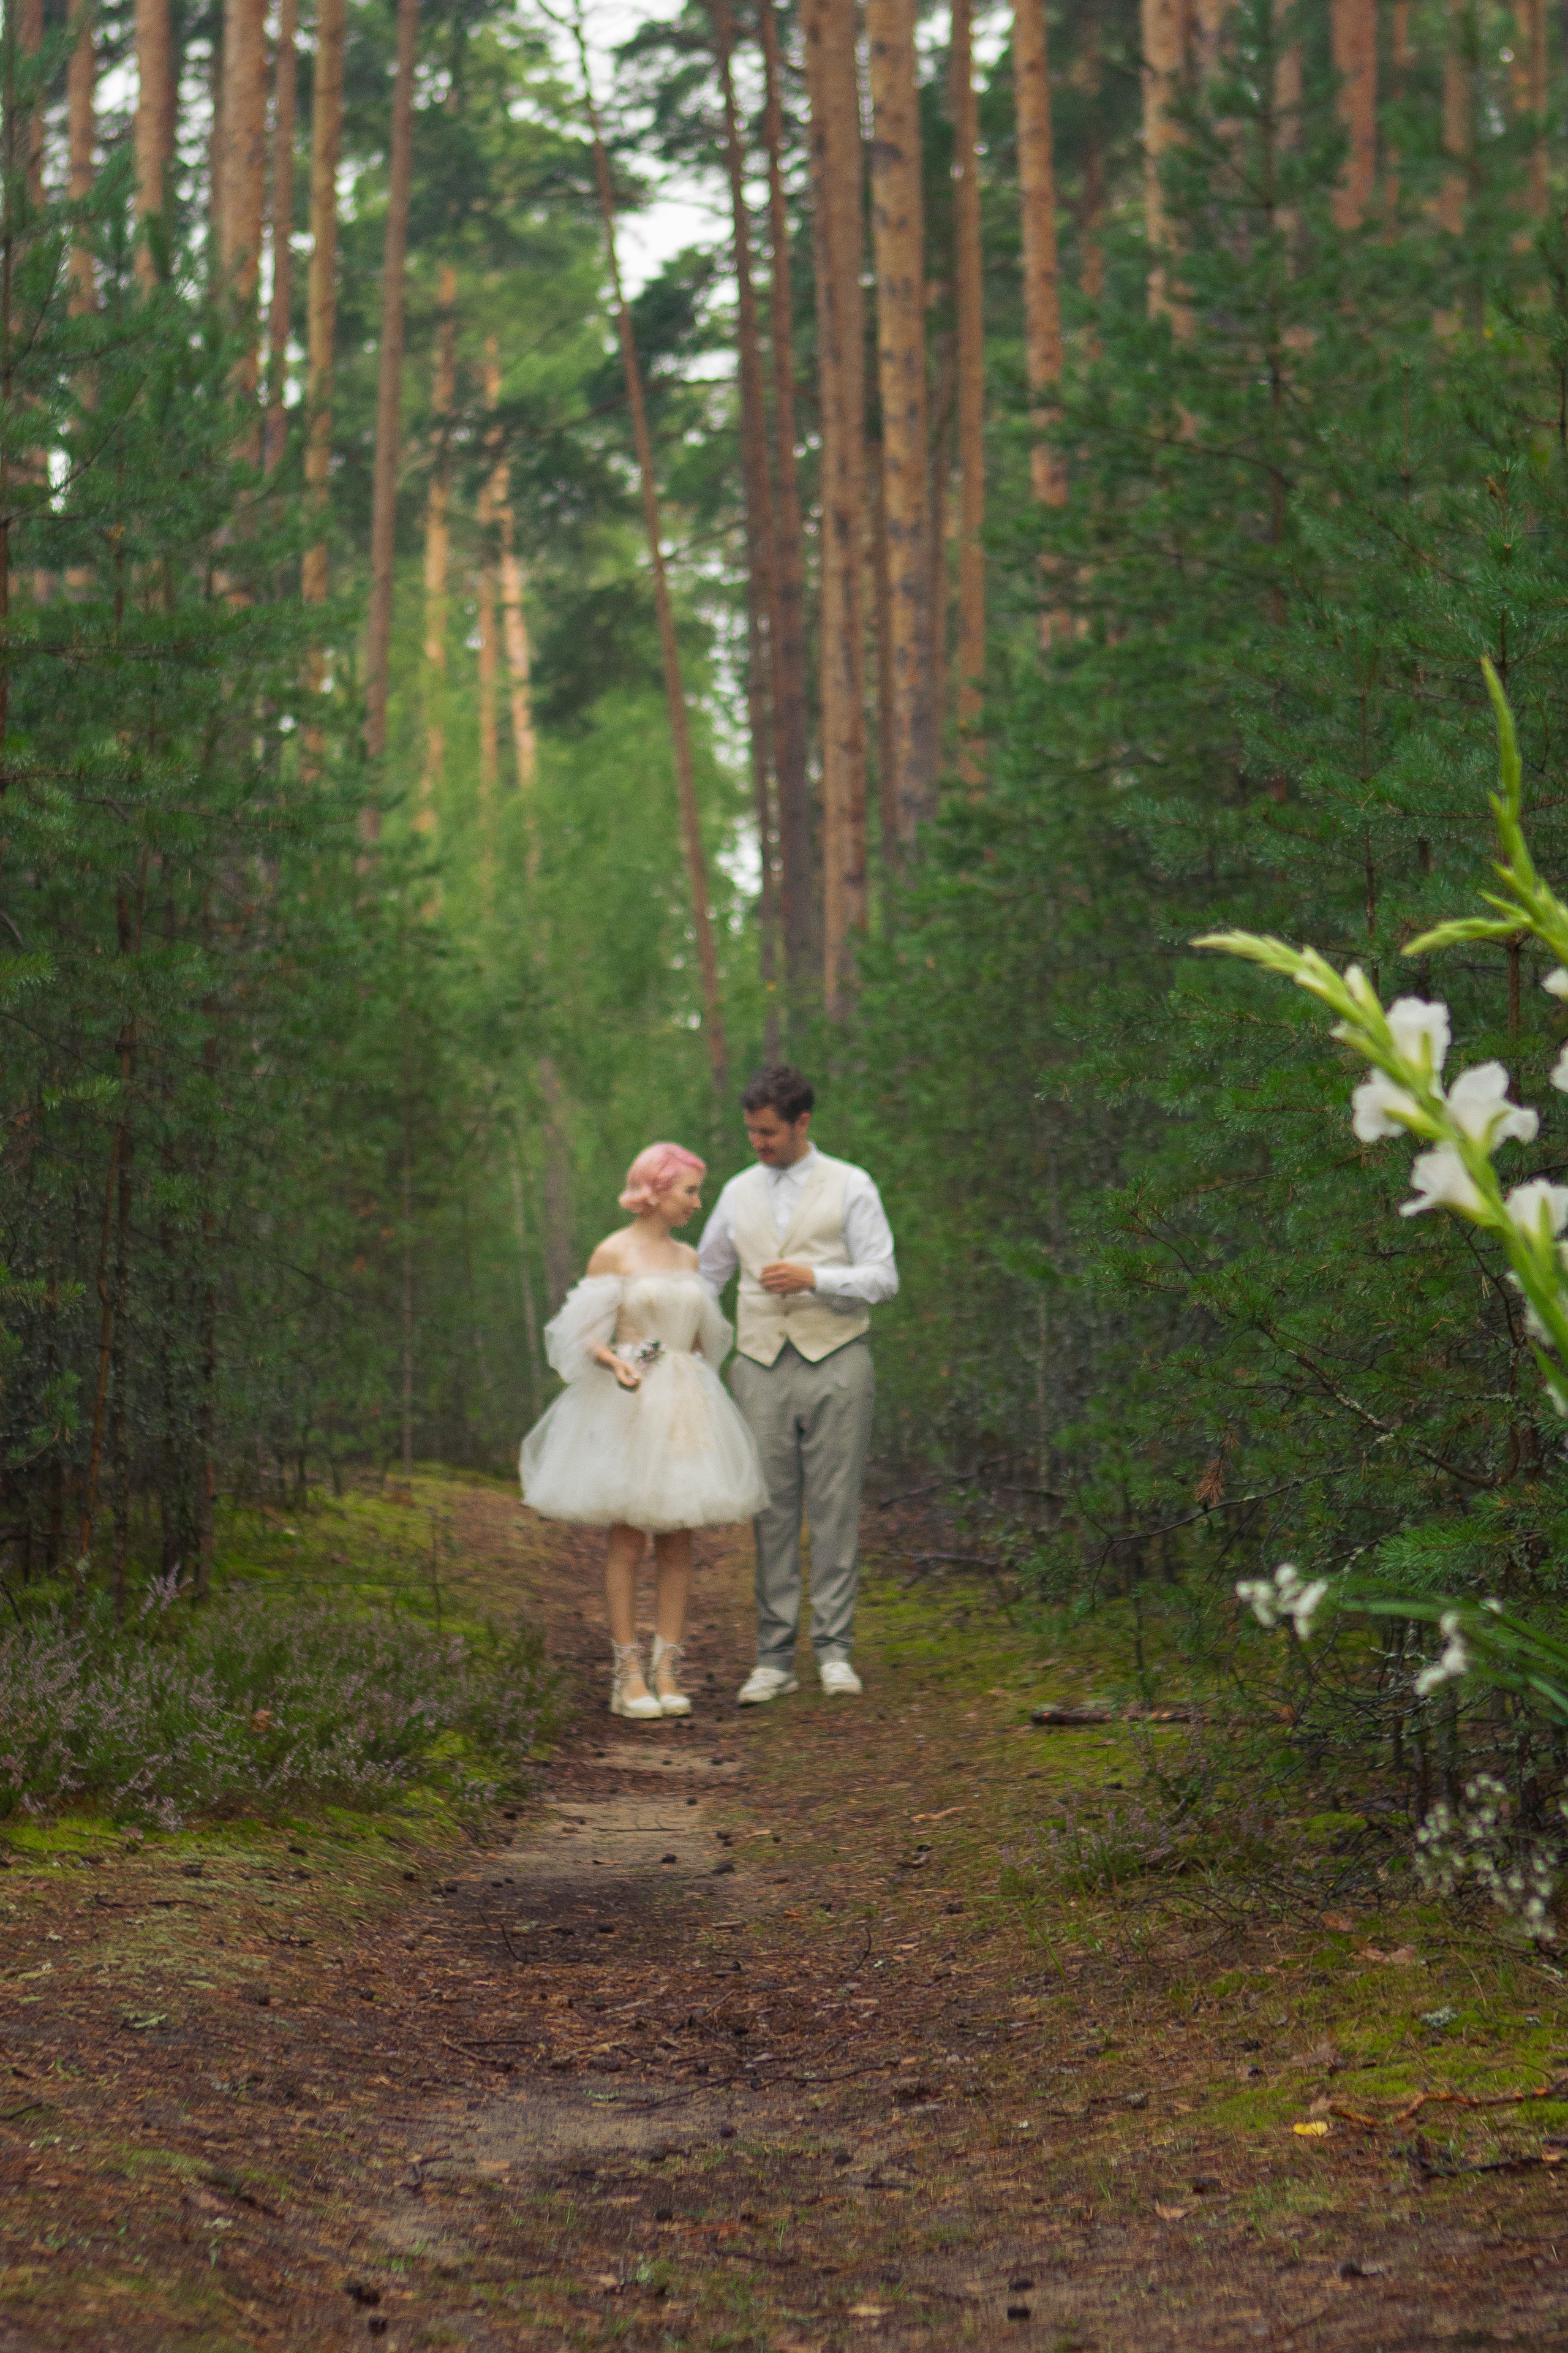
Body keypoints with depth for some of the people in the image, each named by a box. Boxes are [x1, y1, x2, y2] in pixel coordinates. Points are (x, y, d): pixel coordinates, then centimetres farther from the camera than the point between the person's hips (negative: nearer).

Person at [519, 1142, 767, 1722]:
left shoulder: (689, 1258, 13)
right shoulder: (612, 1254, -4)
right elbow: (584, 1336, -7)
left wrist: (703, 1401, 18)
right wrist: (615, 1363, -25)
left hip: (686, 1408, 6)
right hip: (626, 1410, -6)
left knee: (678, 1543, 3)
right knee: (627, 1542, -4)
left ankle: (668, 1673, 6)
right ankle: (628, 1675, 0)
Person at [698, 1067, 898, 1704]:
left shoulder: (850, 1187, 3)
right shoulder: (739, 1192, 14)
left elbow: (882, 1277, -3)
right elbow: (706, 1274, 22)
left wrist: (813, 1279, -17)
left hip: (835, 1364, -3)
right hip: (762, 1366, 3)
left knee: (834, 1508, -3)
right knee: (772, 1510, 0)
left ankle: (834, 1650, 1)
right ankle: (774, 1658, 2)